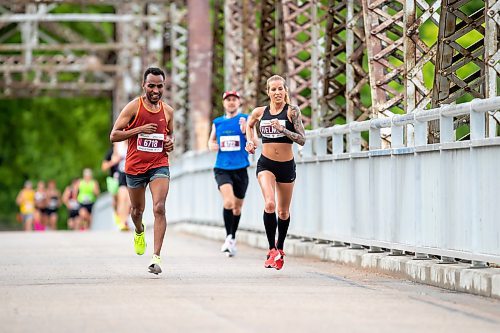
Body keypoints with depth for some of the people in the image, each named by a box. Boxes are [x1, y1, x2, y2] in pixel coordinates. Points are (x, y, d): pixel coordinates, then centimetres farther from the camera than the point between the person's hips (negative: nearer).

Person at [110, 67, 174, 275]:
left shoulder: (168, 111, 5)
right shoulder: (133, 107, -7)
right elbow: (114, 136, -8)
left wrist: (170, 142, 1)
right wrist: (139, 129, -19)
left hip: (159, 166, 1)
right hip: (135, 166, -1)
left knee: (159, 208, -18)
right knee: (137, 209, 16)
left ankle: (156, 256, -21)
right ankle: (139, 232, 53)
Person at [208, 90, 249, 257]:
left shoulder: (246, 120, 0)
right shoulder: (217, 122, 8)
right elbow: (211, 140, 22)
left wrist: (245, 131, -22)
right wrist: (212, 145, -1)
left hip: (240, 168, 0)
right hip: (222, 168, 0)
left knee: (237, 206, 12)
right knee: (228, 202, -21)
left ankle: (233, 238, 31)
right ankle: (228, 237, -14)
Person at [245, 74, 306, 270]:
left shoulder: (292, 111, -7)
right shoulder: (259, 112, 2)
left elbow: (302, 140, -13)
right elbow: (249, 125, 26)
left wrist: (282, 129, -24)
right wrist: (250, 141, 9)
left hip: (286, 165, 0)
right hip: (265, 164, 0)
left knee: (283, 212, 11)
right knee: (269, 204, -23)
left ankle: (280, 248, 35)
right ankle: (272, 250, -15)